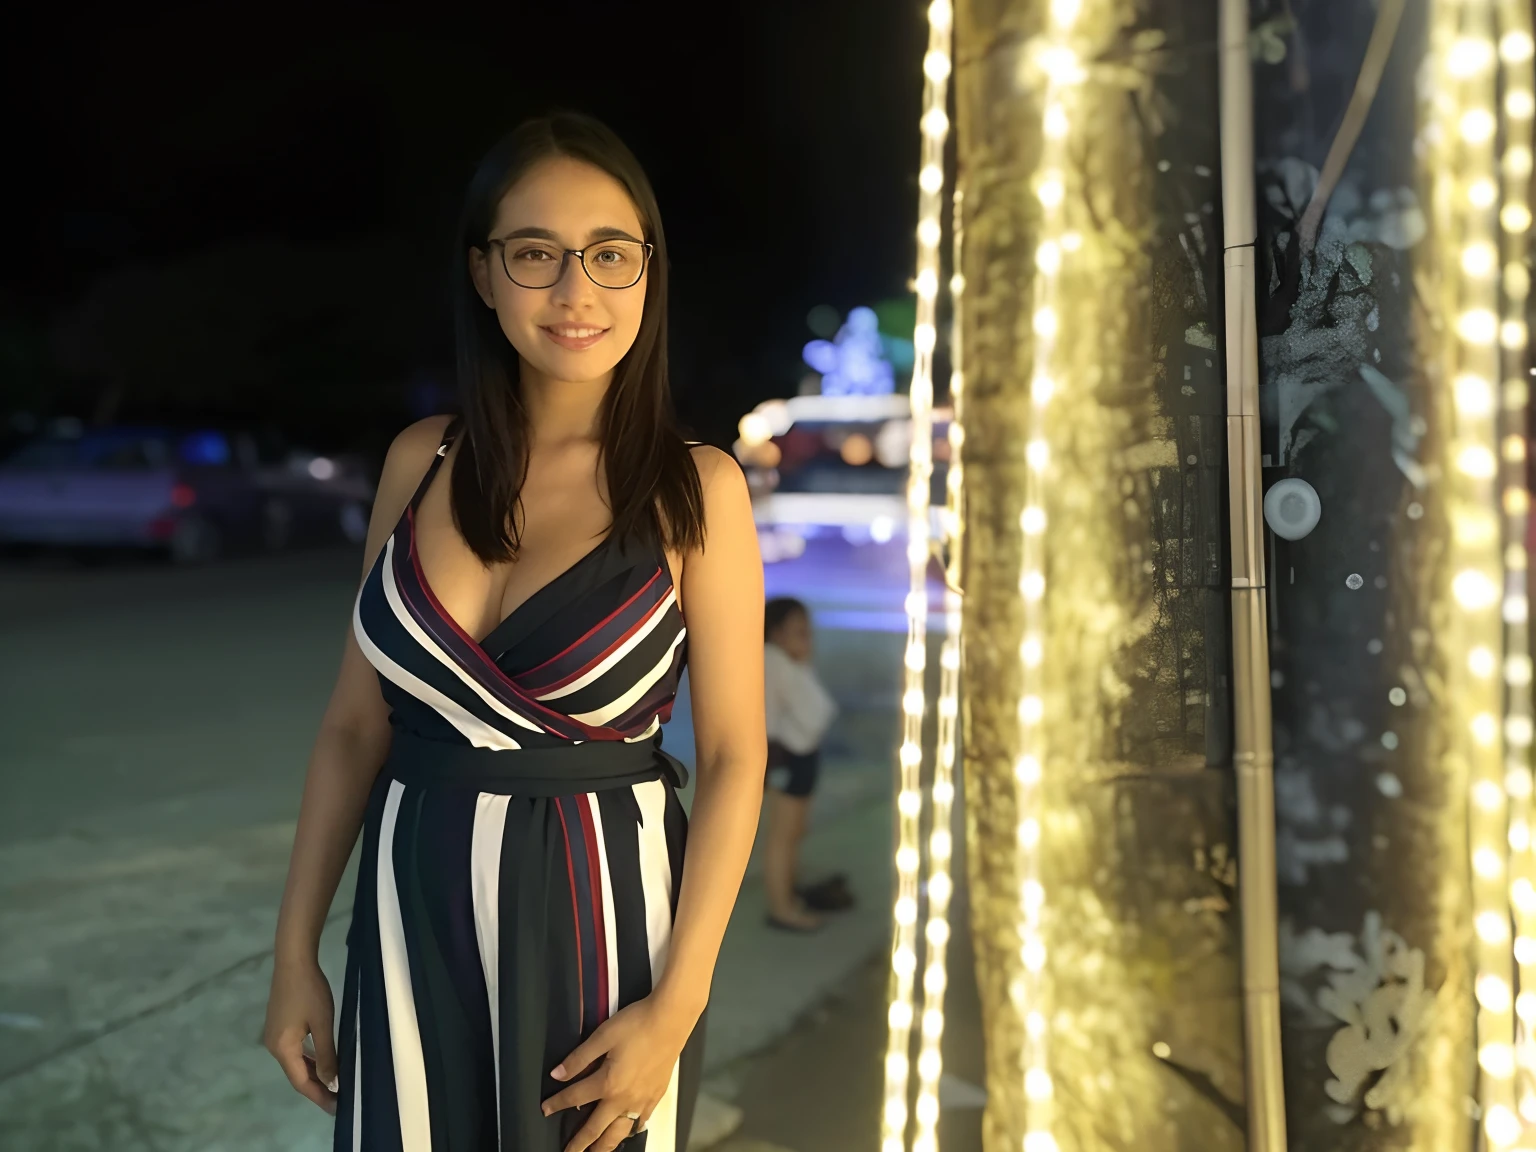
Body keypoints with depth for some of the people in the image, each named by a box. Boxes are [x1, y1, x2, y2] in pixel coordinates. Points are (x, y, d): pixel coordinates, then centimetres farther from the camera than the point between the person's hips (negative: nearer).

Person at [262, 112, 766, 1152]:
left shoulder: (696, 489, -10)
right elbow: (357, 722, 4)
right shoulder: (424, 461, 0)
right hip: (415, 913, 3)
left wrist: (676, 1008, -13)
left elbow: (734, 754, -9)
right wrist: (296, 949, 4)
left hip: (602, 915, -2)